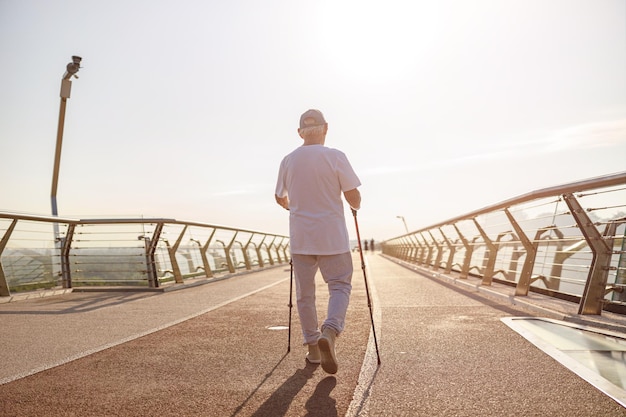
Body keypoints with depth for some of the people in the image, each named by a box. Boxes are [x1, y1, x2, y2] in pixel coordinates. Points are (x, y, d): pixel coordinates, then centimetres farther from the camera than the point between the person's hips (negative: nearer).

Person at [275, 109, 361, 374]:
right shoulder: (335, 157, -8)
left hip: (300, 238, 3)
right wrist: (356, 207, 16)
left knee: (304, 292, 13)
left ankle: (313, 347, 20)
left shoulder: (288, 161, 3)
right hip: (332, 237, -3)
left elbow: (280, 198, 14)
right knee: (340, 285, 9)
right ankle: (329, 332, -14)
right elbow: (353, 197, -7)